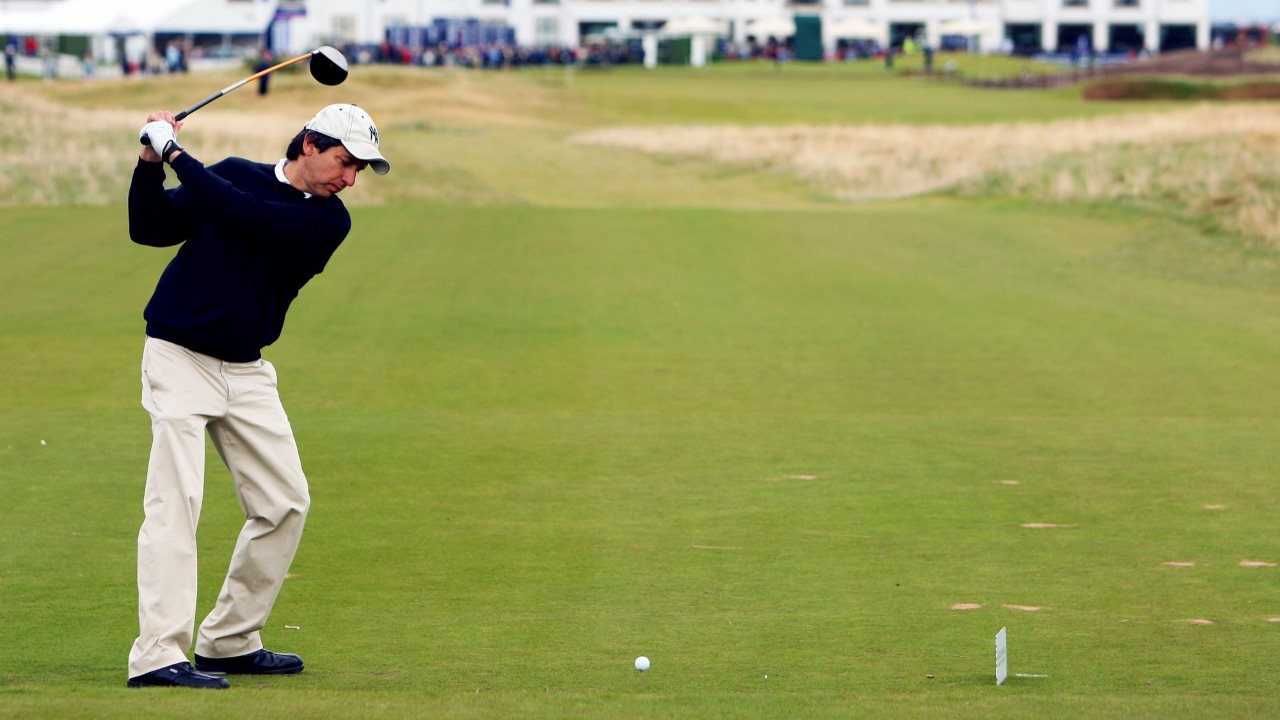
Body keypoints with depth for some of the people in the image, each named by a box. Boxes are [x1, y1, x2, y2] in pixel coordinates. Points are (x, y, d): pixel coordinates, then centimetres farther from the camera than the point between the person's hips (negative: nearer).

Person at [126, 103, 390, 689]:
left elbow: (249, 218, -18)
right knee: (175, 499, -16)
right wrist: (150, 164, -16)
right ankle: (157, 656, -21)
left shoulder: (328, 220, -2)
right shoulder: (233, 175, -1)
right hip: (179, 356, -4)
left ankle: (230, 641, 19)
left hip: (246, 372, 4)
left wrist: (176, 154, -18)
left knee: (285, 503, 6)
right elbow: (151, 229, -1)